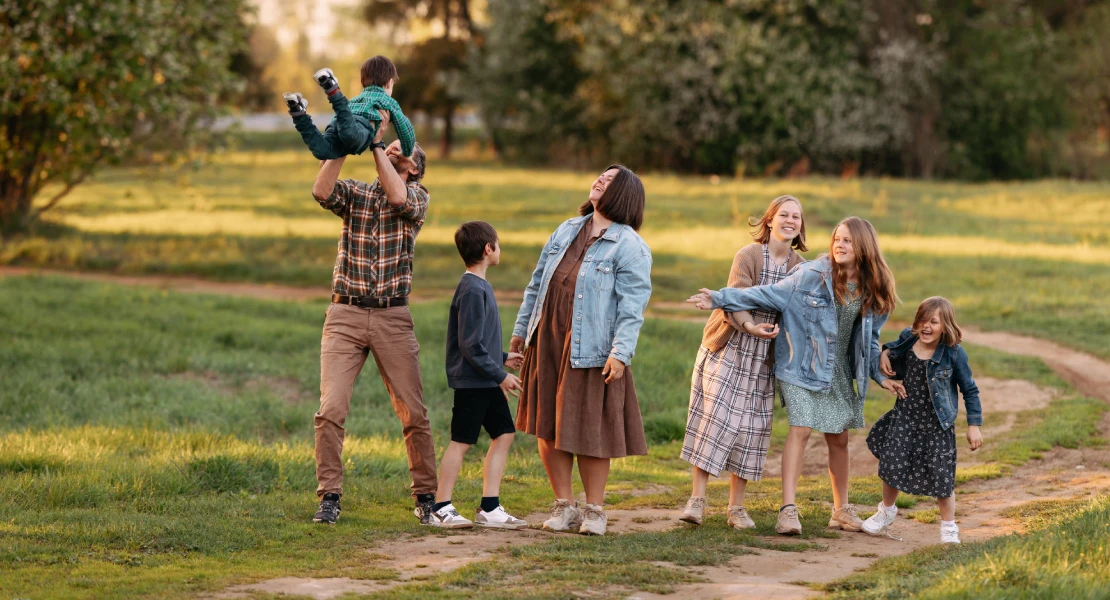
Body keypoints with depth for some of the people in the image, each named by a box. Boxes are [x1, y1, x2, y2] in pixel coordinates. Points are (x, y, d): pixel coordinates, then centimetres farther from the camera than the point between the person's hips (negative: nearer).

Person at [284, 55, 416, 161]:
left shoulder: (356, 99, 47)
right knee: (352, 135, -40)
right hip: (362, 124, -5)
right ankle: (333, 91, -47)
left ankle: (299, 114, -42)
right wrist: (407, 154, 43)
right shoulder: (390, 102, 34)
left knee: (322, 150, -26)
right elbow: (405, 128, 27)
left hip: (336, 123, 5)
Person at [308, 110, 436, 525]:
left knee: (414, 414, 1)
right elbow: (322, 190, -12)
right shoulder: (355, 193, 9)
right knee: (331, 410, -11)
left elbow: (398, 197, -17)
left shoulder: (418, 196, 6)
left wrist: (375, 142, -13)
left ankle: (426, 495, 14)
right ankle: (329, 496, -4)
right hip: (345, 315, 0)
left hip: (393, 319, 0)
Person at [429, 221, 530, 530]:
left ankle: (490, 508, 10)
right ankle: (441, 508, 2)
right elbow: (470, 344, -21)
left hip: (487, 383, 10)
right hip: (472, 381, -10)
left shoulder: (480, 287, 14)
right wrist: (499, 374, -18)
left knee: (503, 434, 8)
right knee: (461, 442, -4)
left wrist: (502, 359, 26)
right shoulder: (472, 290, -17)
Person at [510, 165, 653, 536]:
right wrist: (521, 329, 19)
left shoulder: (630, 247, -6)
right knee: (547, 428, 8)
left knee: (589, 432, -1)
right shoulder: (566, 231, 14)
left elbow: (632, 306, -13)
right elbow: (537, 283, 20)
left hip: (590, 351, -6)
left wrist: (621, 352, -21)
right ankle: (564, 506, 18)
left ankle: (594, 510, 12)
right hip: (547, 345, 6)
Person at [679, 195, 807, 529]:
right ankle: (697, 499, -3)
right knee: (713, 419, -7)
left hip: (763, 358, 4)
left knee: (751, 427, 5)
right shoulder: (748, 255, -11)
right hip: (728, 349, -4)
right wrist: (750, 326, -39)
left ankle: (736, 507, 12)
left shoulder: (800, 266, 3)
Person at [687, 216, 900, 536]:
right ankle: (788, 510, -19)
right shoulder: (813, 275, -14)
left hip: (841, 372, 5)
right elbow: (771, 295, -14)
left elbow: (869, 338, 15)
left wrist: (878, 375, 16)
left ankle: (841, 509, 23)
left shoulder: (872, 291, 1)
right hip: (803, 366, -5)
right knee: (801, 429, -16)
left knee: (839, 438, 9)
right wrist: (721, 299, -19)